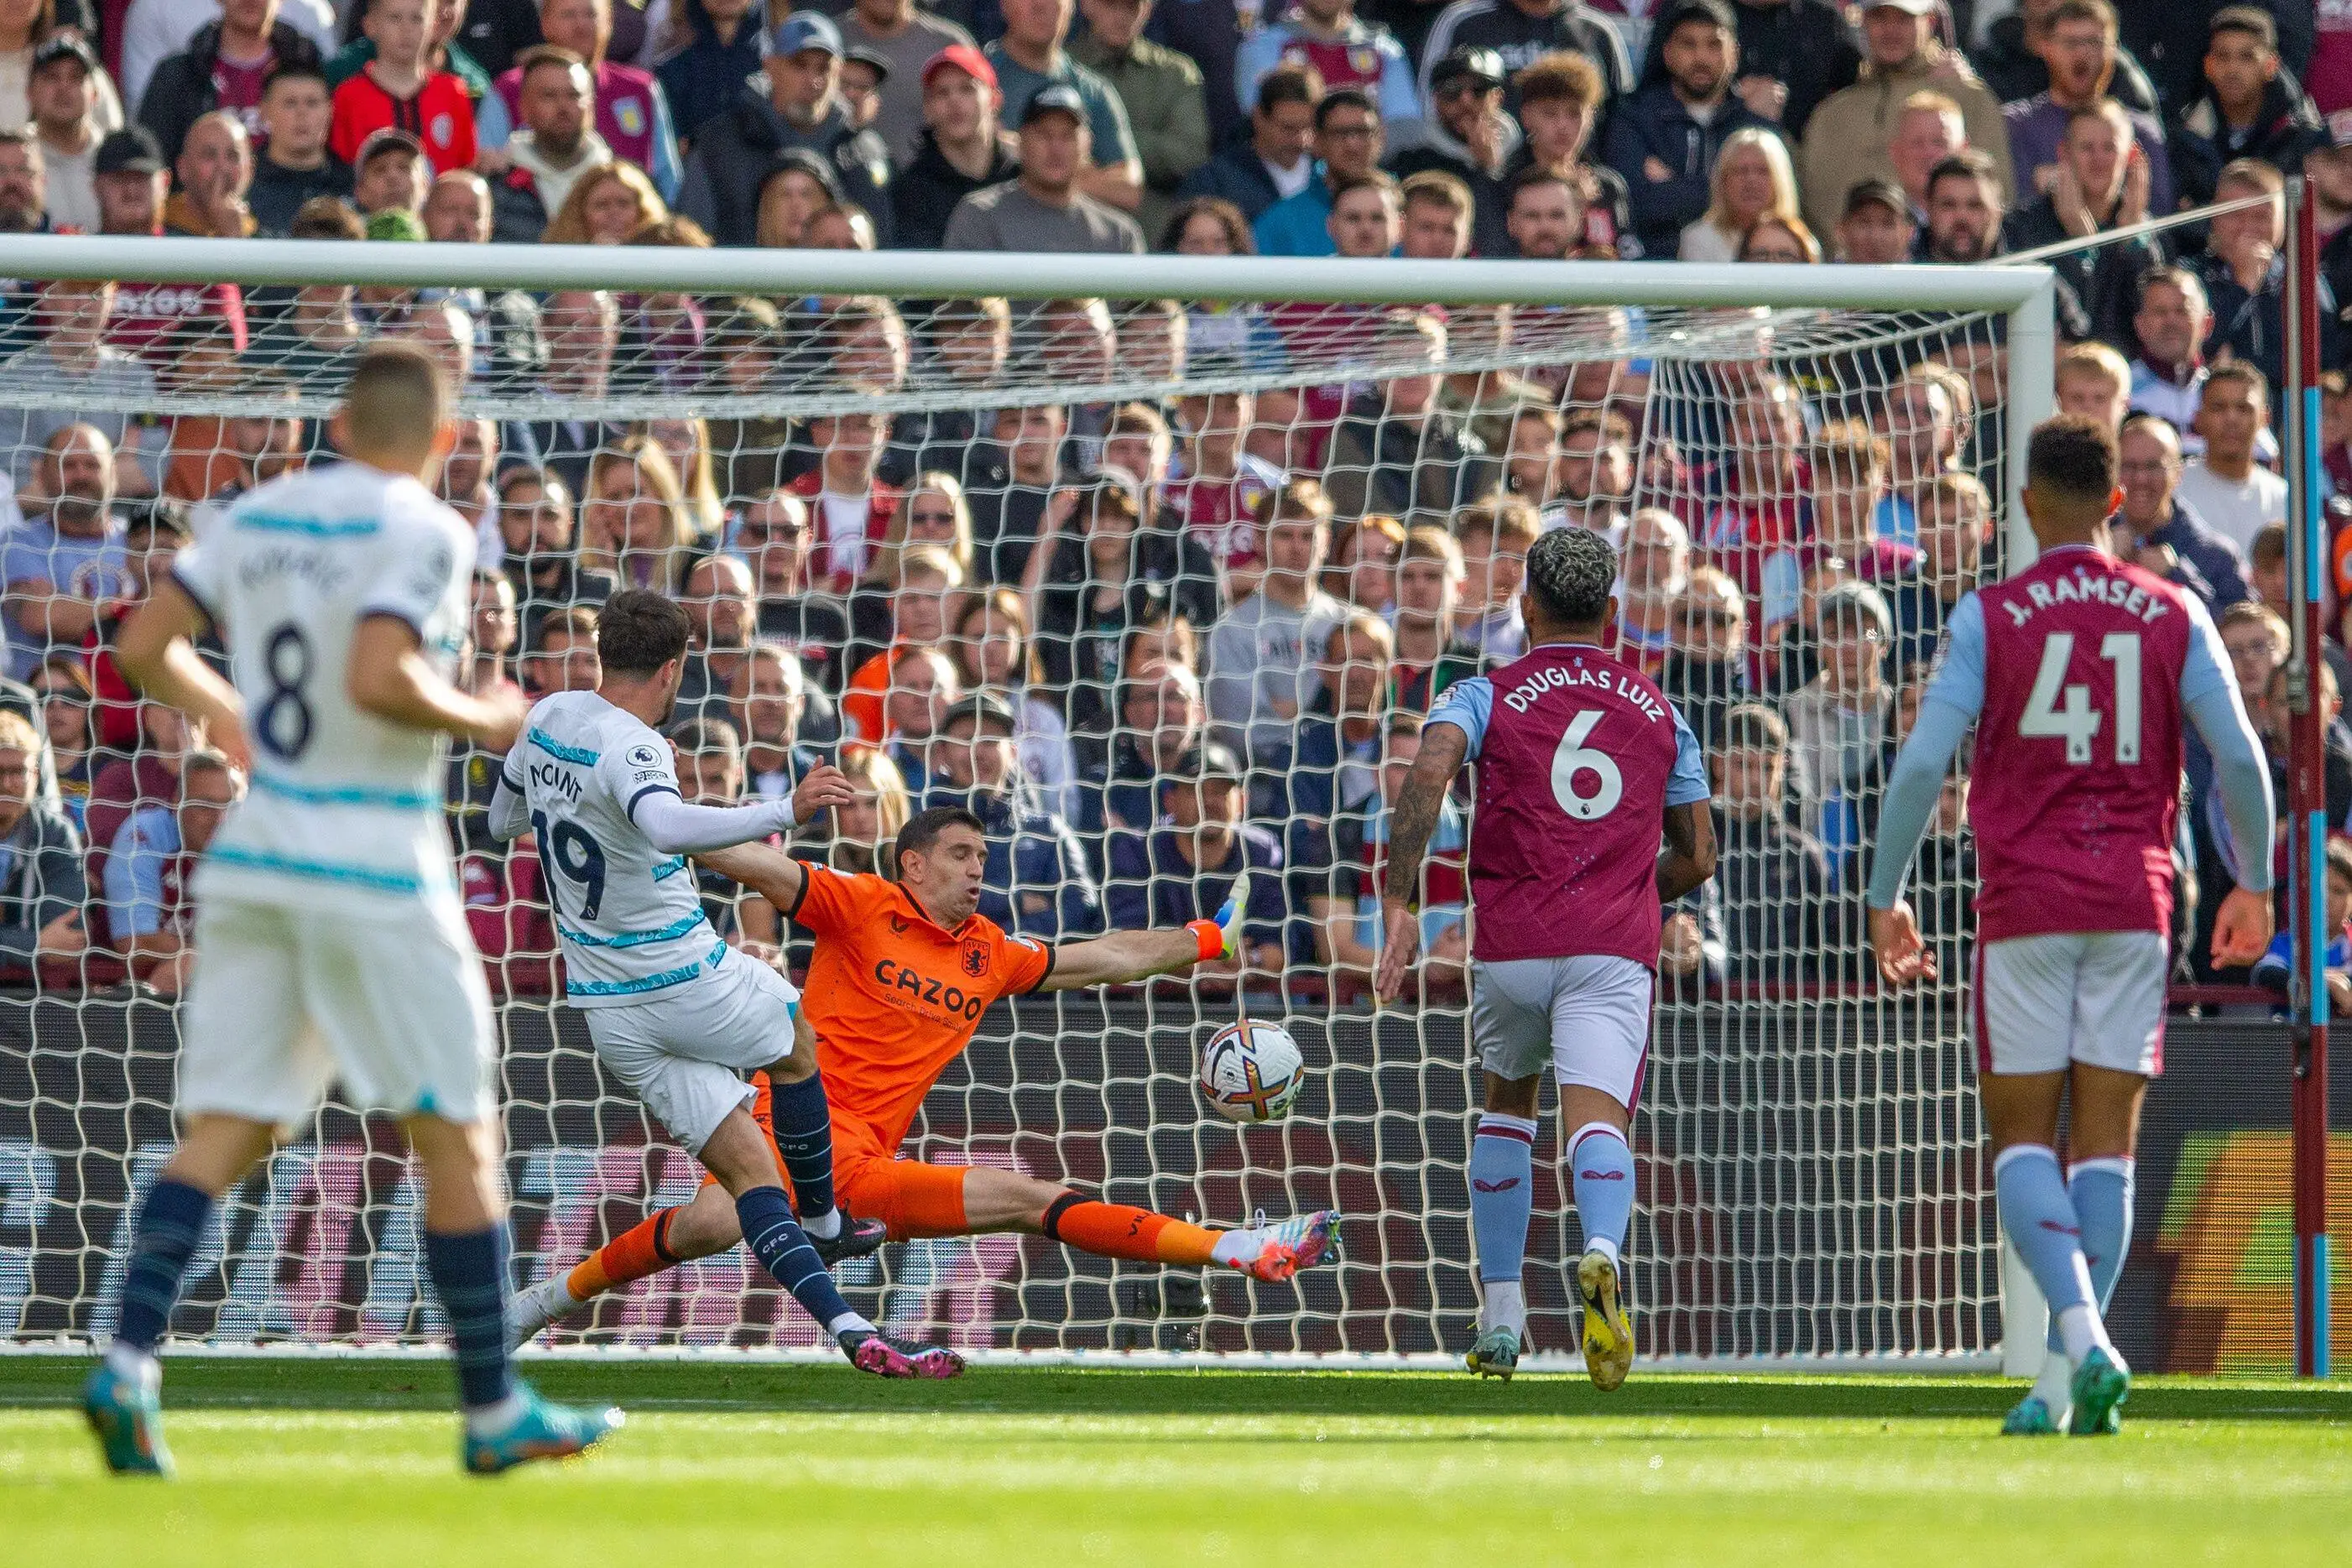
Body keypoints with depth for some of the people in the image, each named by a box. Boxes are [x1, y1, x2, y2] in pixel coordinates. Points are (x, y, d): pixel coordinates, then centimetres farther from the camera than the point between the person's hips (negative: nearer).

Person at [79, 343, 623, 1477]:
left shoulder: (256, 518, 8)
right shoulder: (423, 533, -11)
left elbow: (144, 645, 9)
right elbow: (378, 678, -25)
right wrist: (479, 721, -7)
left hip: (252, 859, 6)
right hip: (375, 868, -6)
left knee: (221, 1132, 4)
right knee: (456, 1136, 6)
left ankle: (127, 1364, -16)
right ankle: (494, 1413, 12)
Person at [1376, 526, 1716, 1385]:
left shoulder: (1485, 696, 9)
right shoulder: (1660, 713, 18)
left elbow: (1429, 774, -13)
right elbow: (1697, 858, 20)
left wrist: (1398, 905, -16)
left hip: (1511, 945, 0)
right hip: (1617, 947, 0)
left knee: (1506, 1104, 24)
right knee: (1597, 1120, -14)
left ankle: (1501, 1318, 22)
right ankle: (1604, 1256, -48)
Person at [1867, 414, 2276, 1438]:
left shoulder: (1989, 616, -2)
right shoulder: (2173, 616, 4)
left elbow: (1922, 763, -7)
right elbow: (2240, 758, 1)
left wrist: (1885, 897, 1)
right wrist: (2253, 884, 14)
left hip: (2025, 901, -2)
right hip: (2135, 896, 2)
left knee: (2022, 1135, 4)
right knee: (2106, 1140, 6)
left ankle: (2083, 1336, -18)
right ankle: (2069, 1380, 1)